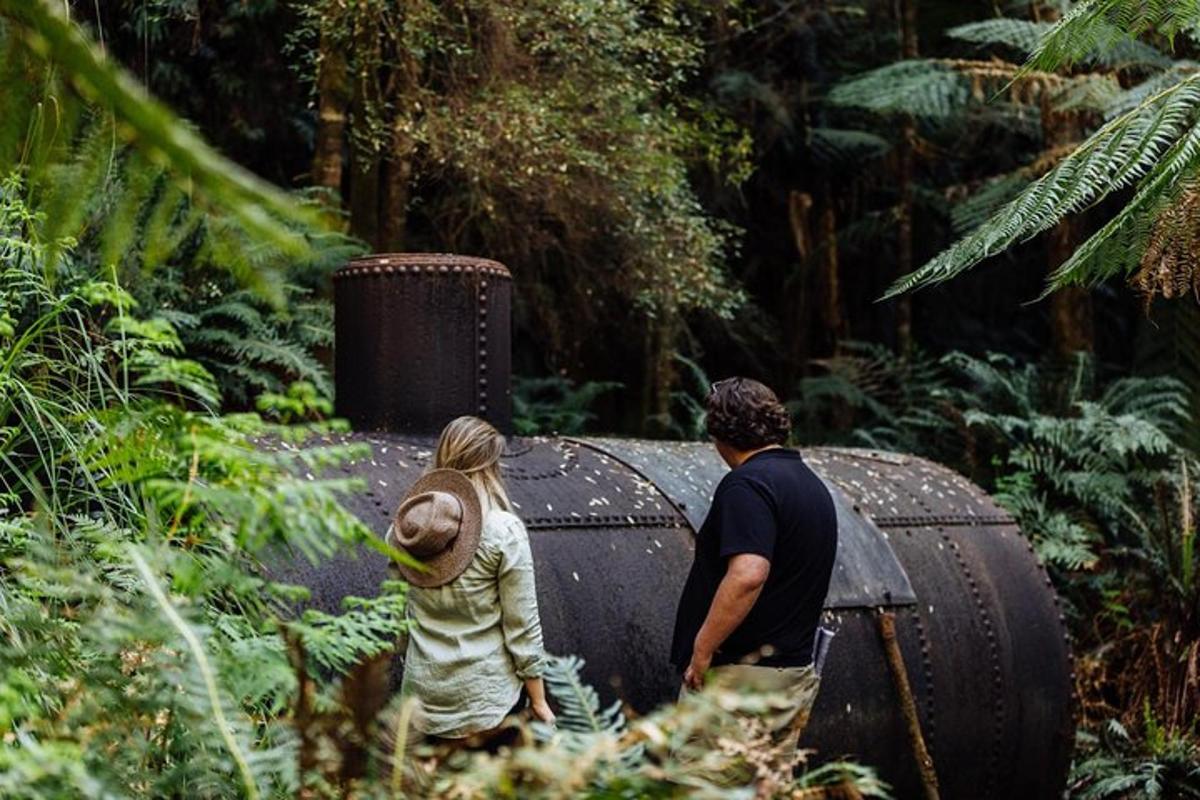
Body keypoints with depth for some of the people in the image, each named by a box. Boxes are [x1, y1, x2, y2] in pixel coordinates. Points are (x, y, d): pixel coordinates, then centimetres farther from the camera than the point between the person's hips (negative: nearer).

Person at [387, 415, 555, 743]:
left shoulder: (405, 526, 0)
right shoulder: (505, 532, -13)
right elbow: (523, 630, -8)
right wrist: (539, 703, 1)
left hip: (421, 696, 4)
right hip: (484, 698, -4)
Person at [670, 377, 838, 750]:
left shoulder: (748, 484, -15)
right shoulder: (814, 486, 15)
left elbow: (747, 576, -28)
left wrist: (701, 650, -21)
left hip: (739, 675, -9)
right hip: (795, 673, 9)